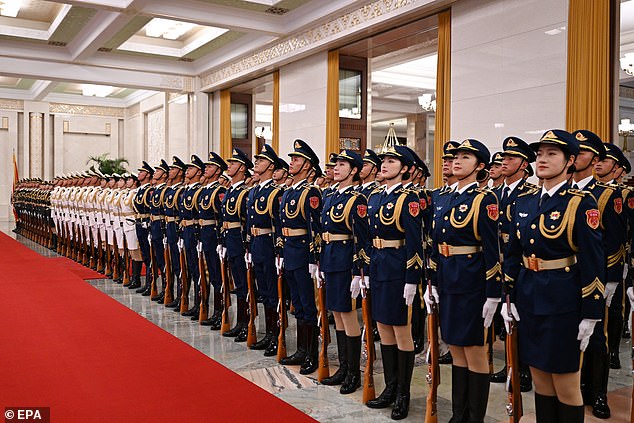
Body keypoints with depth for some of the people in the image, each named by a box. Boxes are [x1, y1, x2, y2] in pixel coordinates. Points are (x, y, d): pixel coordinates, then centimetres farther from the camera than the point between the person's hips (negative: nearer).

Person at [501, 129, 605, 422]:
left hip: (563, 300, -5)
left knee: (566, 386, 6)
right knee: (540, 379, 16)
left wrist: (590, 316, -13)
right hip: (529, 298, 5)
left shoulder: (581, 203, -10)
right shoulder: (524, 202, 7)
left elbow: (593, 262, -12)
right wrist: (509, 298, 7)